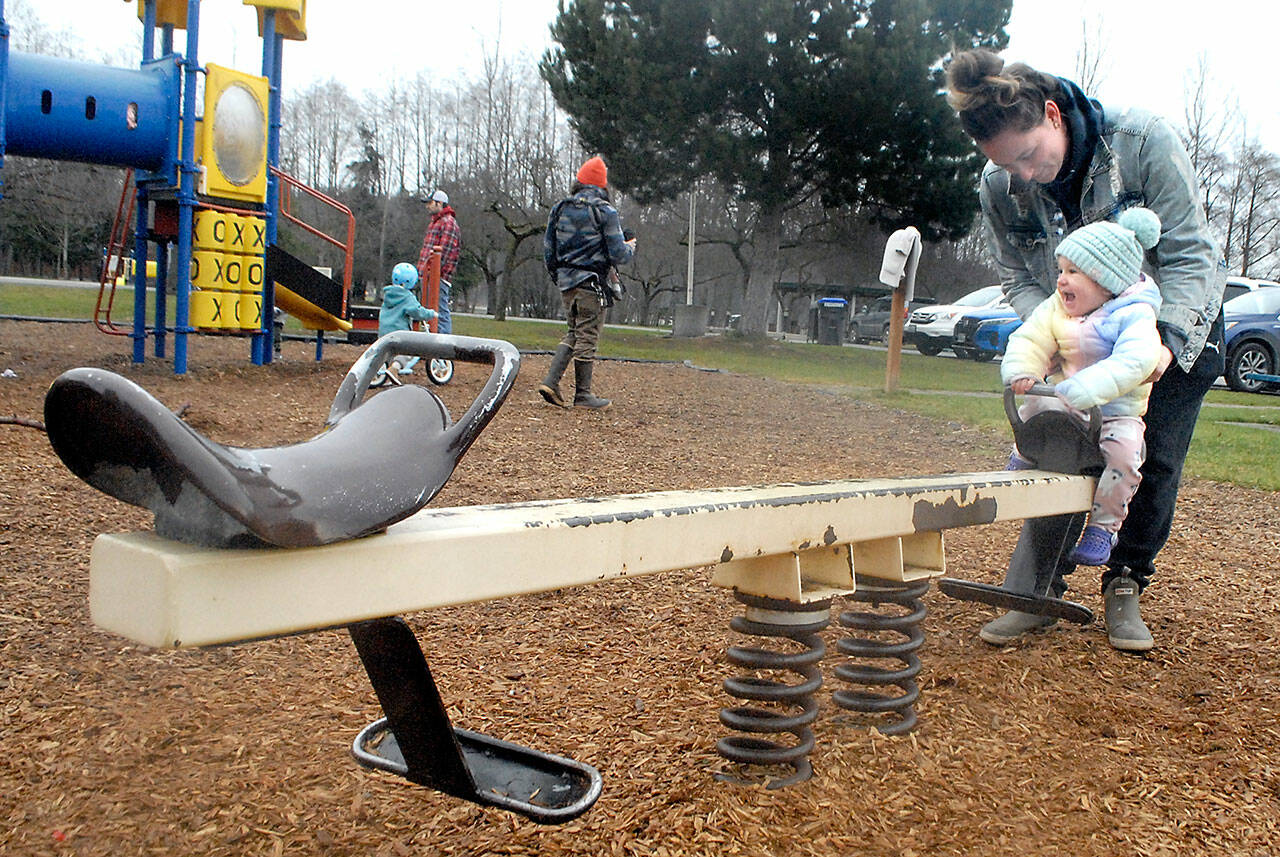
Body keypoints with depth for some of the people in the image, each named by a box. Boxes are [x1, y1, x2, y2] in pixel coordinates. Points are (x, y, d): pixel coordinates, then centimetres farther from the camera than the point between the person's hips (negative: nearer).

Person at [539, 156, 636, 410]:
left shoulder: (560, 208, 8)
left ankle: (551, 381, 6)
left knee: (573, 333, 17)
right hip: (591, 282, -6)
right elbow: (618, 254, -11)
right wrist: (630, 247, 11)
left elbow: (548, 248, 11)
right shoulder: (605, 211, -8)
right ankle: (583, 394, 6)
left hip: (566, 281, 6)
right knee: (587, 336, 1)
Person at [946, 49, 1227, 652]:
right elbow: (1018, 279, -10)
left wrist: (1166, 338, -37)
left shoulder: (1144, 140, -28)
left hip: (1176, 326, -1)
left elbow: (1187, 253, -24)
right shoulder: (999, 187, -19)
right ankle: (1034, 594, 1)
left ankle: (1124, 589, 14)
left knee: (1155, 464, -3)